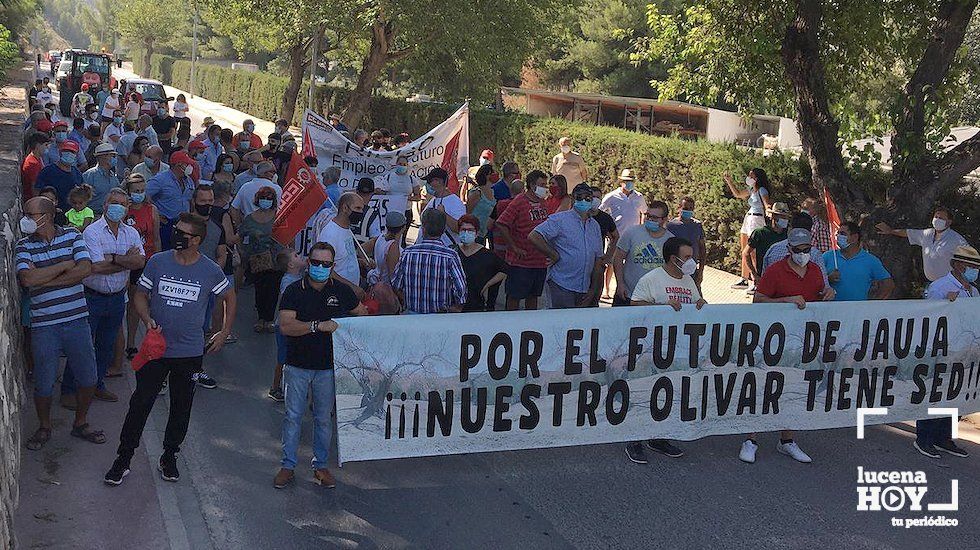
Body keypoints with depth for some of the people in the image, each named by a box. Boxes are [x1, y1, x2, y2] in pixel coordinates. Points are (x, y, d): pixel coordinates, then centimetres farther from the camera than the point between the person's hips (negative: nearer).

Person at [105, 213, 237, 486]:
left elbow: (229, 297, 10)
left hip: (190, 353, 0)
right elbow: (141, 294, 5)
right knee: (140, 404, 1)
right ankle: (123, 458, 14)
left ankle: (169, 457, 29)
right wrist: (147, 320, -14)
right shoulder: (158, 262, -5)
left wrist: (224, 333, 7)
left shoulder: (210, 271, -6)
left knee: (181, 407, 12)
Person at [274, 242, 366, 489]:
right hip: (297, 365, -2)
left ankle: (321, 466, 23)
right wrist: (318, 326, -25)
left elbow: (362, 313, 20)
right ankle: (287, 466, 16)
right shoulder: (294, 290, -5)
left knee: (324, 418, 10)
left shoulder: (340, 290, 3)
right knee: (292, 416, 4)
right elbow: (285, 326, -18)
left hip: (328, 366, 2)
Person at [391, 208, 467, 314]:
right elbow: (460, 289, -15)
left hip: (411, 313, 3)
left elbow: (396, 285, 3)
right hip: (439, 318, -3)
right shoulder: (450, 256, -13)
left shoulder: (408, 253, -4)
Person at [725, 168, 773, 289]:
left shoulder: (762, 190, -11)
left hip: (757, 220, -9)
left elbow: (767, 205, -24)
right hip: (748, 220, 9)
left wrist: (769, 208, -47)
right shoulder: (751, 190, 14)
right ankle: (744, 280, 20)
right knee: (744, 252, 12)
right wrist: (729, 181, 24)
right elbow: (738, 194, 30)